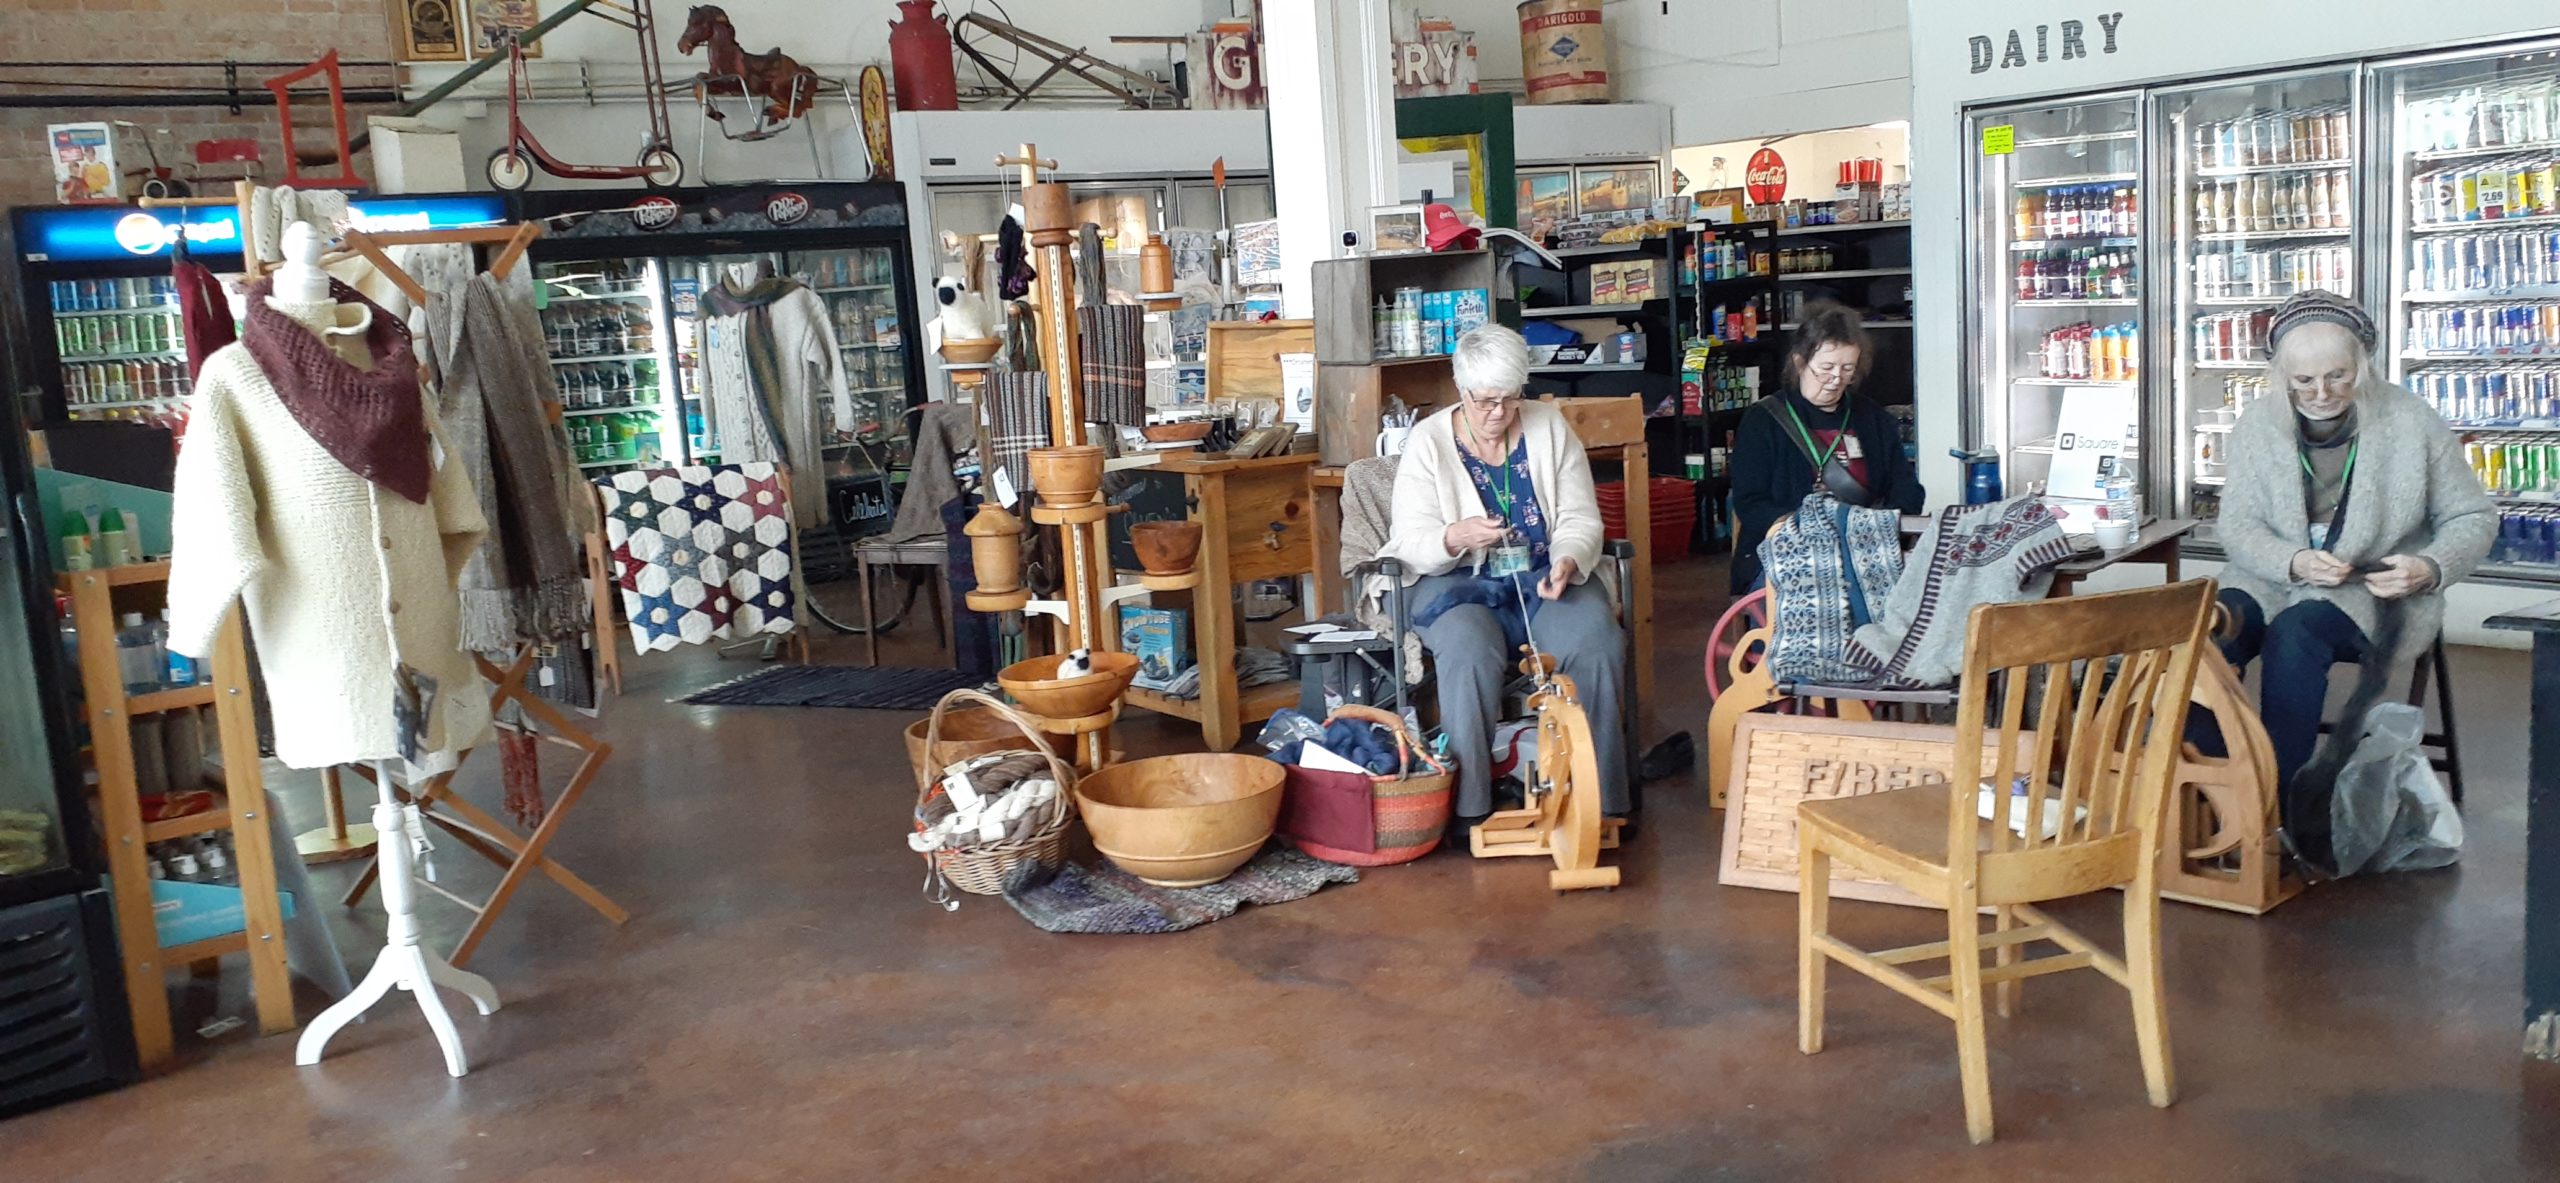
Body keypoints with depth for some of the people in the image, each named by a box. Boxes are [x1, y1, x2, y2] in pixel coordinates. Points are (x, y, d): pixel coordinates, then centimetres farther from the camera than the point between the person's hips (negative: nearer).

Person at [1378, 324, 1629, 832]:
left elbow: (1581, 519, 4)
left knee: (1598, 643, -29)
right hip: (1460, 583, -2)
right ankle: (1469, 808, -25)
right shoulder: (1428, 442, -1)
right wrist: (1456, 537, -29)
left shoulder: (1549, 427, 6)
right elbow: (1411, 544, -6)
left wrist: (1567, 561, -19)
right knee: (1469, 654, -36)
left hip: (1545, 576, 2)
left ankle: (1600, 799, -18)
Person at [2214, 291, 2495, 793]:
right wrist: (2294, 563, -19)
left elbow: (2473, 518, 4)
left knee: (2295, 631, -35)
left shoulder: (2413, 422, -3)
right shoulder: (2258, 423, 3)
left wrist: (2430, 568, -17)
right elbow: (2236, 523, 2)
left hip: (2377, 591, -2)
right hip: (2274, 580, 2)